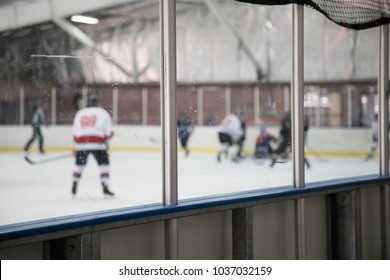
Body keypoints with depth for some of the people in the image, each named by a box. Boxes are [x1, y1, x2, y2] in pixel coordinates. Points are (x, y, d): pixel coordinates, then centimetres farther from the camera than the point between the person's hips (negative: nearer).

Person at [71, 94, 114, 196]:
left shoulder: (79, 113, 17)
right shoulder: (103, 113, 8)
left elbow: (75, 133, 16)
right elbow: (109, 131, 3)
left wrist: (75, 146, 25)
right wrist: (107, 138, 23)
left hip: (81, 142, 3)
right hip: (98, 143, -3)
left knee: (79, 164, 20)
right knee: (104, 164, 4)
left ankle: (74, 187, 18)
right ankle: (105, 187, -7)